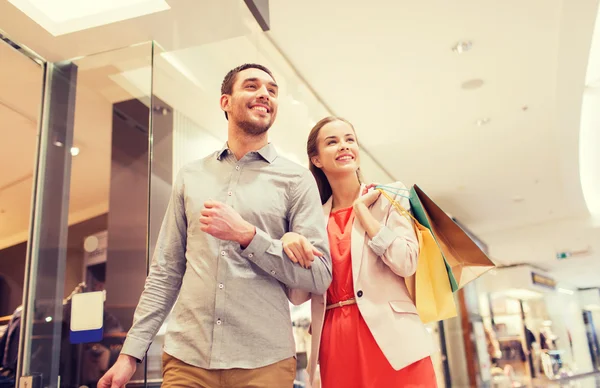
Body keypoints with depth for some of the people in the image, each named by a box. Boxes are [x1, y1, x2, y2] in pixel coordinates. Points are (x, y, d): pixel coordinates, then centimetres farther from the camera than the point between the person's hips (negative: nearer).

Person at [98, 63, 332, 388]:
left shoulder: (296, 179, -2)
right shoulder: (190, 176, 8)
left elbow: (320, 276, -7)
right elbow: (166, 271, 10)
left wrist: (246, 234, -17)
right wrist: (131, 352, 5)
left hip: (263, 362, -2)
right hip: (185, 357, 2)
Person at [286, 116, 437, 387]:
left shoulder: (388, 196, 5)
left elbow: (406, 263, -10)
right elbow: (298, 295, 5)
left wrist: (361, 208, -5)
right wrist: (290, 243, -12)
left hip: (390, 335, -2)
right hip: (335, 341, 2)